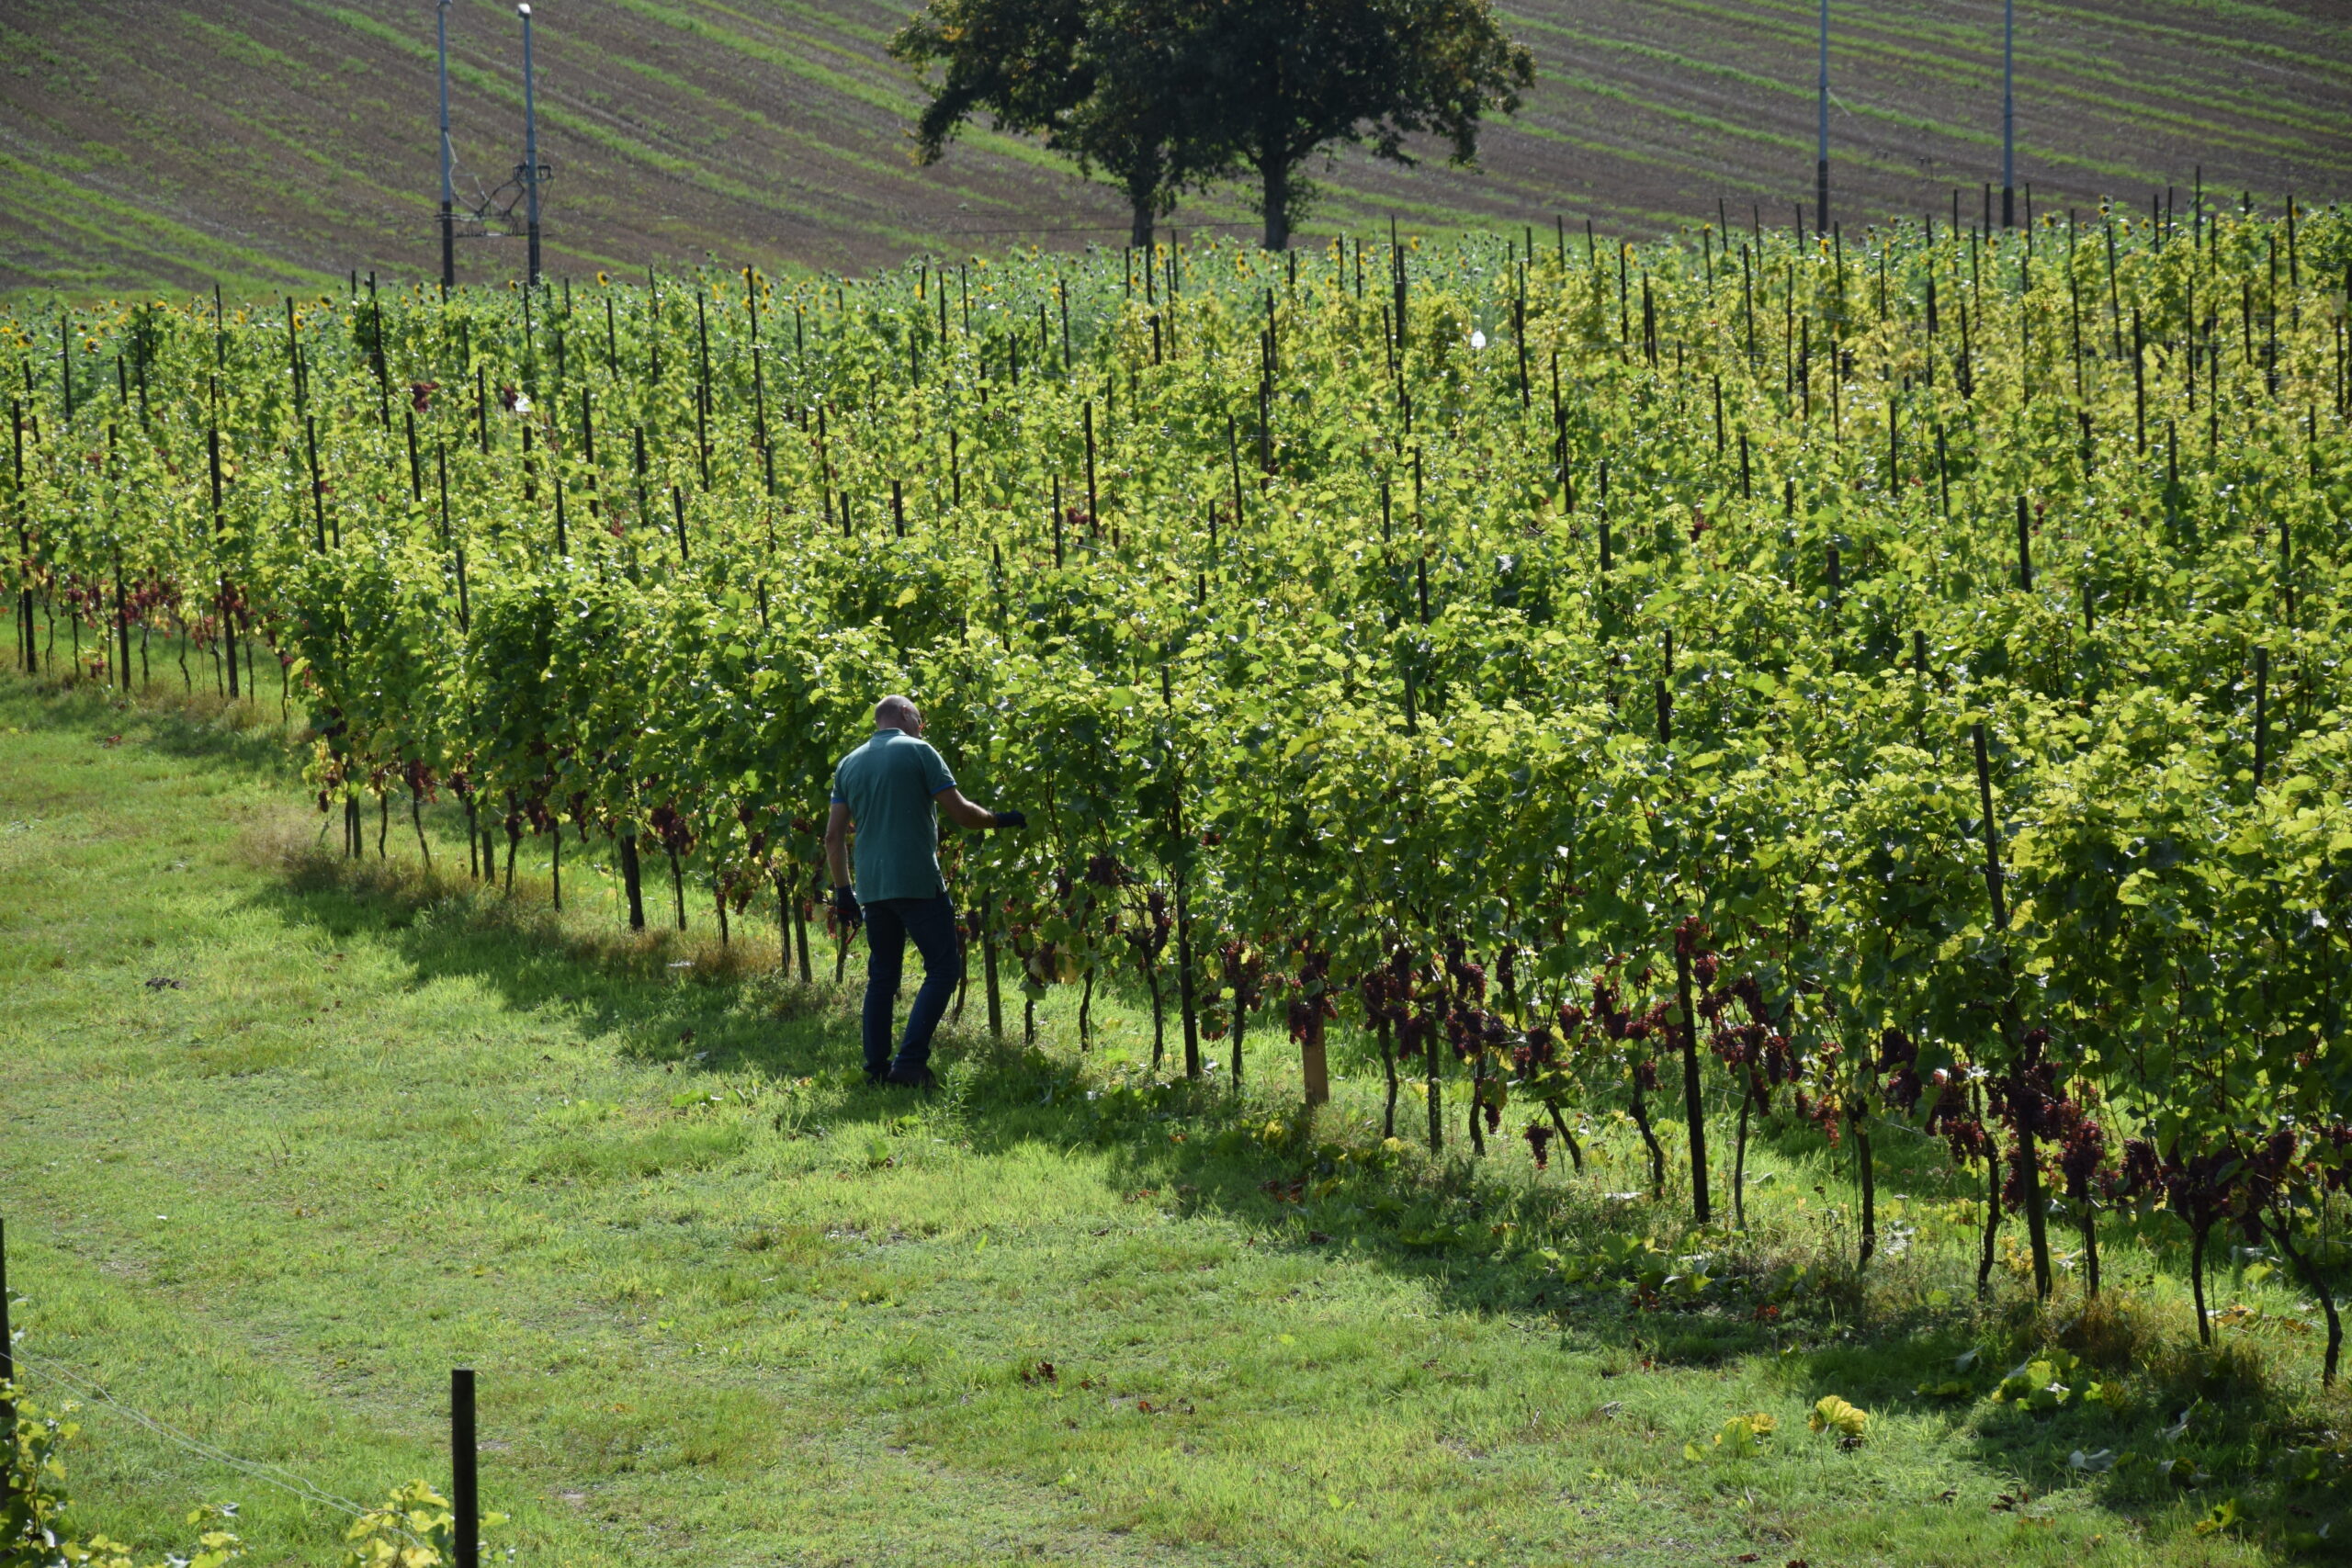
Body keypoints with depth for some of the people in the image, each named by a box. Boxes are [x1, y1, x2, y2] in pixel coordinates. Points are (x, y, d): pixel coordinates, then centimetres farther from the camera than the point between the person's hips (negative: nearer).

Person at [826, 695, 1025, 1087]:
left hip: (871, 888, 6)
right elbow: (960, 813, -5)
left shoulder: (849, 764, 13)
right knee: (943, 969, -1)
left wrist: (843, 891, 17)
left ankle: (876, 1069, 10)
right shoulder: (918, 751, -3)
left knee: (882, 976, 14)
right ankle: (911, 1061, -12)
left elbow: (834, 835, 12)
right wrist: (1001, 819, 11)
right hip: (917, 884, -6)